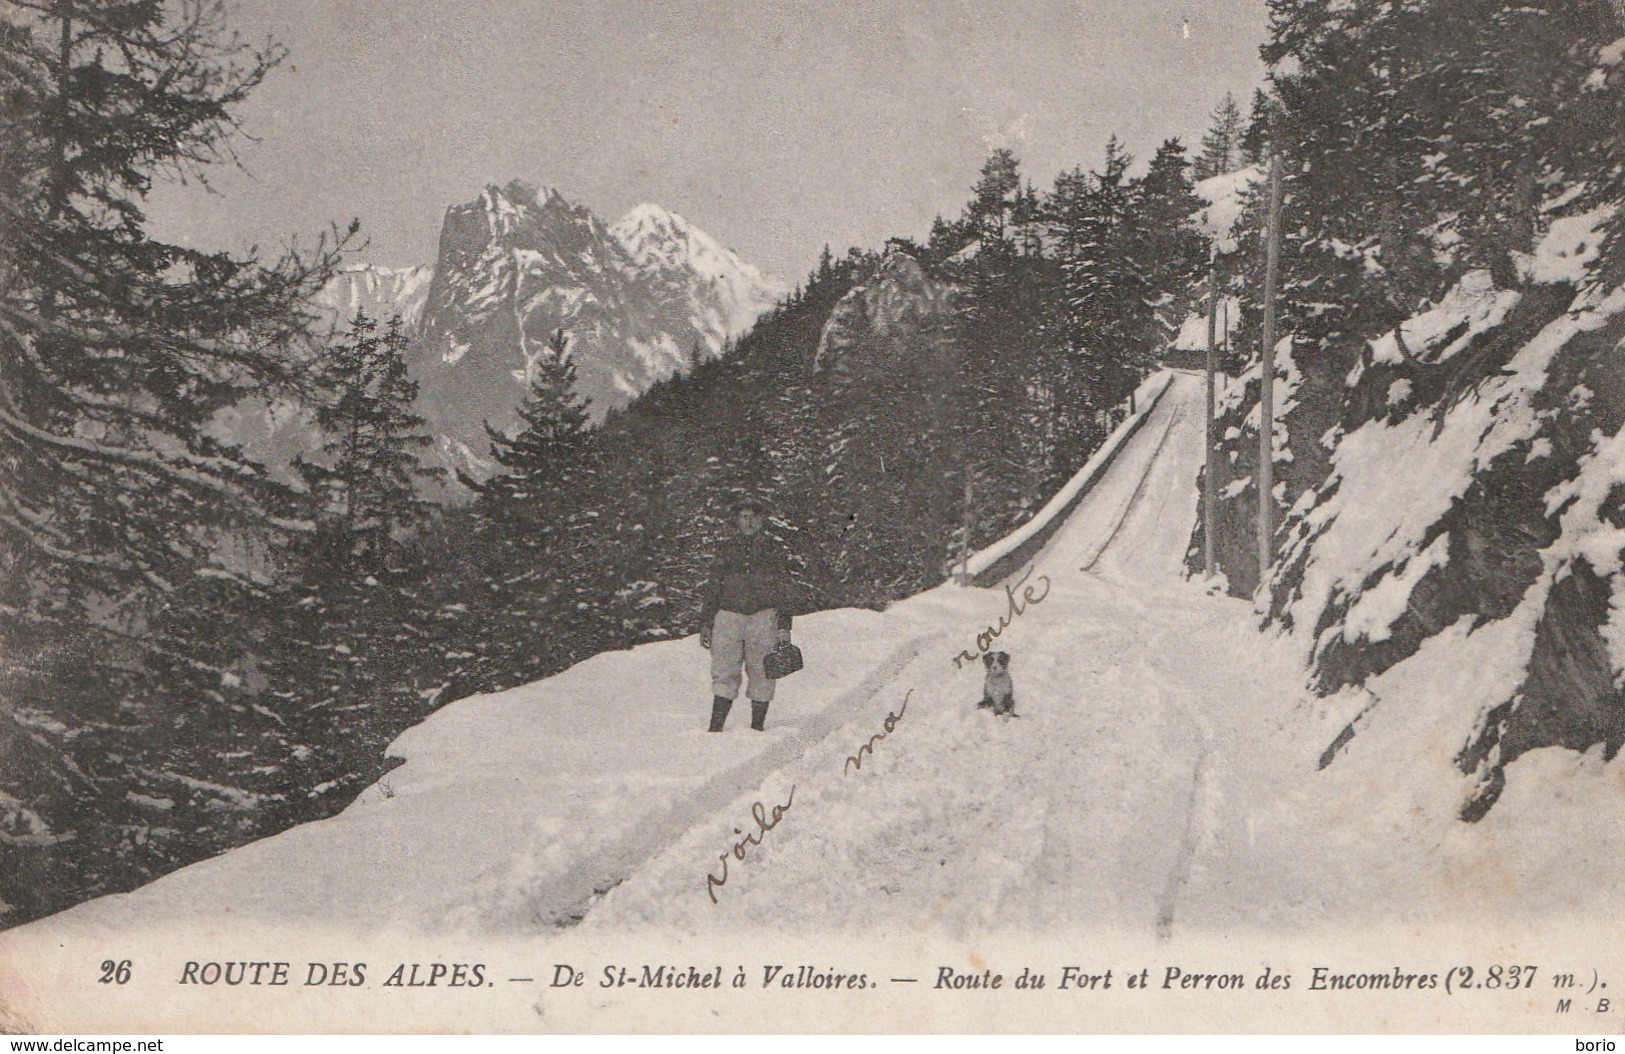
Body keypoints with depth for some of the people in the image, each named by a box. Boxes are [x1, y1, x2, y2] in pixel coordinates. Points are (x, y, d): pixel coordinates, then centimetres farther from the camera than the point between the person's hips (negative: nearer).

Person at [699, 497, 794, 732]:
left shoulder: (774, 550, 9)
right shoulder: (726, 549, 14)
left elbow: (784, 592, 7)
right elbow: (712, 589, 16)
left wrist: (784, 626, -2)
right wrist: (706, 624, 10)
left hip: (763, 616, -1)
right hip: (729, 614, 1)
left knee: (761, 674, -1)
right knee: (724, 673, -5)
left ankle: (757, 726, 7)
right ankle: (715, 728, -6)